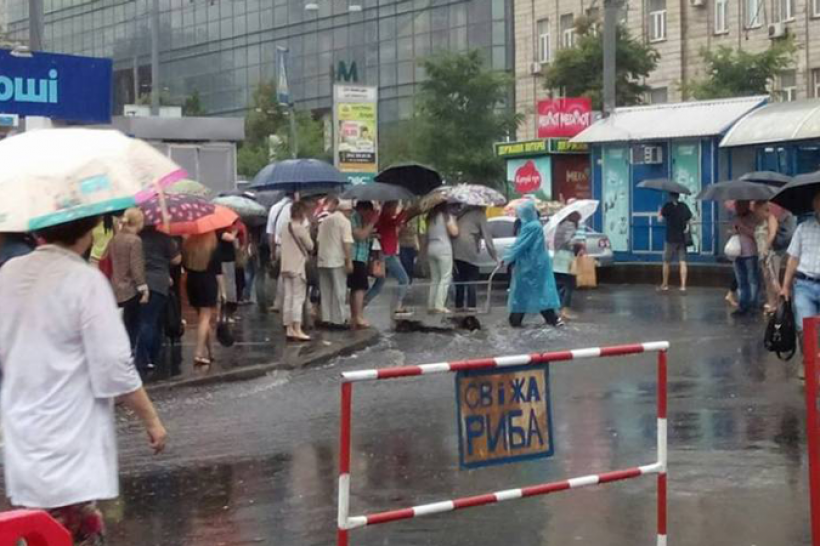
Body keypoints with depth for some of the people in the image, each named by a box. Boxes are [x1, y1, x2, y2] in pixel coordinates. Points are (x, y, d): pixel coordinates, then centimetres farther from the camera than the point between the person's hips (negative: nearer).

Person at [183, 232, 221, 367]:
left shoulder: (187, 246, 2)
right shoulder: (213, 249, -8)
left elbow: (185, 266, 7)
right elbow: (218, 272, -7)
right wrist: (221, 290, -2)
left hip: (192, 283, 4)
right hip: (208, 284, -4)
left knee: (203, 317, 16)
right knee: (205, 318, -6)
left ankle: (210, 351, 22)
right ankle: (199, 353, -16)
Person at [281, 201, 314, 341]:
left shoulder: (285, 228, 11)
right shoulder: (301, 228, -11)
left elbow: (282, 244, 14)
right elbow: (310, 246, -5)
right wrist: (308, 234, 13)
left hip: (286, 267, 7)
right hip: (297, 267, -7)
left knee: (289, 298, 7)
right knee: (298, 298, -6)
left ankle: (290, 330, 7)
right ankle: (297, 330, -10)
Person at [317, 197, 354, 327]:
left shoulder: (325, 220, 15)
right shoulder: (344, 221, -7)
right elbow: (347, 243, -14)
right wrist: (349, 261, -14)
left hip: (323, 260, 7)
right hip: (337, 261, -7)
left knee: (326, 291, 9)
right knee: (339, 291, -1)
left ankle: (326, 319, 10)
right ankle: (338, 320, -1)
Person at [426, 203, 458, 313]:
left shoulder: (430, 217, 13)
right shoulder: (446, 216, -6)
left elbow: (427, 233, 10)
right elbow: (454, 232, -10)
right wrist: (454, 221, 4)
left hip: (431, 248, 7)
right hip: (443, 248, -7)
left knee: (434, 278, 12)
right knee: (445, 277, -5)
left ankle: (431, 305, 7)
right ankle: (439, 305, -13)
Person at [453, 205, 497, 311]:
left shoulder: (464, 212, 22)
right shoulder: (480, 215, 3)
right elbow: (487, 236, -3)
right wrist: (495, 256, -3)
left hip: (456, 250, 6)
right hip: (470, 251, -6)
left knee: (460, 279, 12)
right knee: (471, 279, 0)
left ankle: (459, 305, 12)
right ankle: (471, 305, -5)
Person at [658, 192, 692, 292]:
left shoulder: (667, 206, -8)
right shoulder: (684, 206, 4)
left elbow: (660, 219, -10)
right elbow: (690, 219, 7)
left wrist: (660, 212, 9)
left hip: (671, 238, -3)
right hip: (682, 238, 3)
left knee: (666, 262, 9)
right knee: (683, 262, 1)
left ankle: (665, 285, 15)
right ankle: (683, 285, -5)